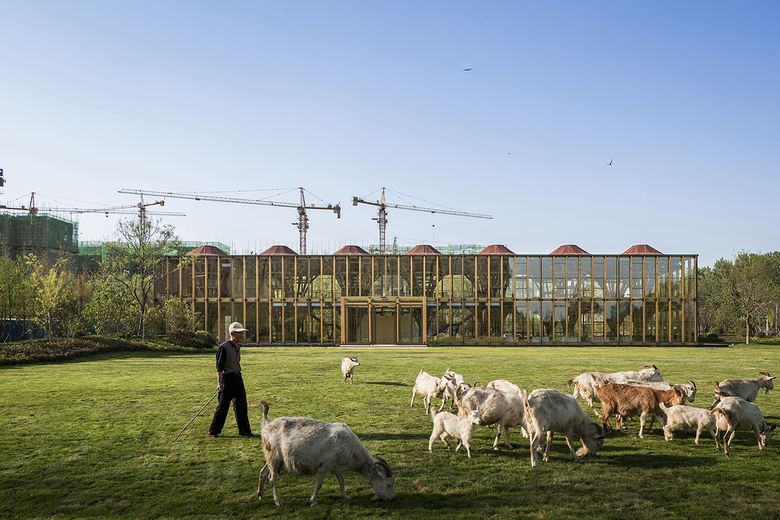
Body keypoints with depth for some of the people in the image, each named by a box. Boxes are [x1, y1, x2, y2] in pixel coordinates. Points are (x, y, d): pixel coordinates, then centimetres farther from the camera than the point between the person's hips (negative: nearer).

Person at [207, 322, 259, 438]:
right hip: (227, 377, -8)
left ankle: (245, 431, 16)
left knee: (241, 405, 9)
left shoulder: (238, 347, 11)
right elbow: (219, 367, -16)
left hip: (238, 377, 8)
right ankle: (213, 432, 9)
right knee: (223, 406, -3)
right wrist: (220, 383, -22)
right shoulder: (223, 348, -13)